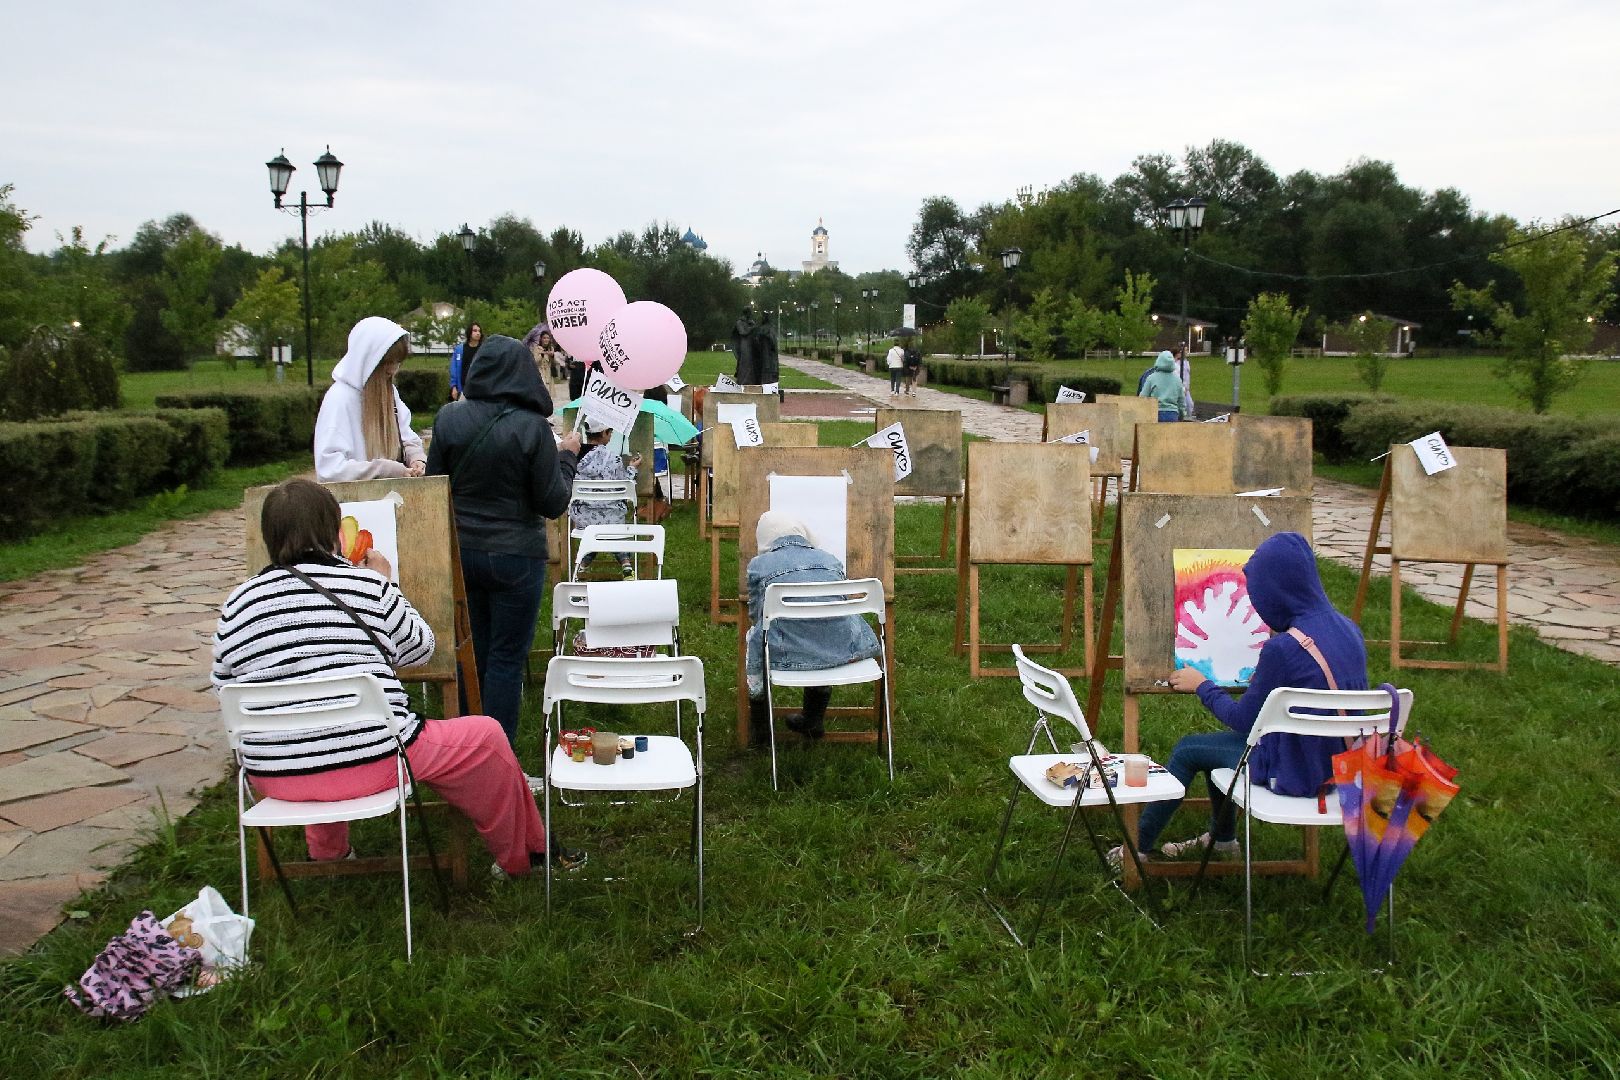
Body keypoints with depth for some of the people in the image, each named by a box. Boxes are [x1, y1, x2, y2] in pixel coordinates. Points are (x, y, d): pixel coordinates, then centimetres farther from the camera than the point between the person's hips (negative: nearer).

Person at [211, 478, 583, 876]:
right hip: (370, 764, -5)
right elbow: (419, 648, 7)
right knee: (485, 735, 15)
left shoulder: (236, 605, 0)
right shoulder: (365, 585, -7)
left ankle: (327, 852, 50)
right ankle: (521, 853, 29)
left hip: (273, 778, 5)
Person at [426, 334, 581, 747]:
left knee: (471, 651, 18)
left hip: (461, 552, 5)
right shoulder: (532, 428, -16)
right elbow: (553, 504, -10)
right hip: (515, 557, -5)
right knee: (507, 657, 4)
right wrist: (567, 456, 4)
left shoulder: (449, 418, -4)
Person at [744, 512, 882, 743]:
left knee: (753, 636, 32)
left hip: (786, 654, -2)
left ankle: (759, 726, 44)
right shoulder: (830, 560, 14)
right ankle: (814, 721, 47)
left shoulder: (759, 564, 5)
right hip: (840, 651, 3)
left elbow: (755, 615, 16)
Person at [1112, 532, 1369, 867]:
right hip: (1338, 762, 7)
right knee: (1218, 741, 26)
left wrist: (1202, 686, 2)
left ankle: (1140, 848, 27)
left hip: (1295, 773, -7)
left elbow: (1244, 720, -13)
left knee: (1188, 750, 13)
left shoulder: (1283, 648, -27)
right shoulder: (1347, 630, -4)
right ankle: (1222, 839, 42)